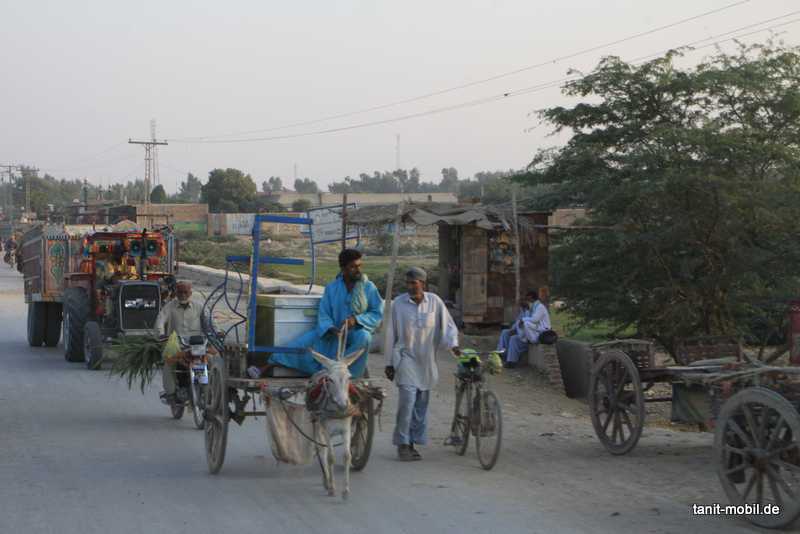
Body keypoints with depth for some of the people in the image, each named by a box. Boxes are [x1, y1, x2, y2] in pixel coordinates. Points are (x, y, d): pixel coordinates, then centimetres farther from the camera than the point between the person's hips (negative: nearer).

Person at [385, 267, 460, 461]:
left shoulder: (435, 302, -1)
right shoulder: (398, 303, -3)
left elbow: (448, 325, 6)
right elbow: (391, 334, 3)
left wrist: (453, 344, -14)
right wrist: (389, 363, 4)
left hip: (427, 362, 3)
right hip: (406, 360, -3)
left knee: (421, 405, 8)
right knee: (407, 401, -14)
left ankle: (413, 442, 17)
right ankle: (403, 443, -5)